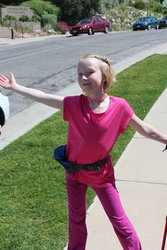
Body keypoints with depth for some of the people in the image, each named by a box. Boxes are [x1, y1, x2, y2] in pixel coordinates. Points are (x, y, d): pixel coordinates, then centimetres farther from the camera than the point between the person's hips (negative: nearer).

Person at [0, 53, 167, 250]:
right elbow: (41, 97, -8)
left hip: (102, 173, -2)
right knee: (76, 219, 20)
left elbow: (145, 130, -7)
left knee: (118, 220, 6)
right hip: (75, 172, 2)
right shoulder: (74, 104, -16)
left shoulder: (119, 107, -18)